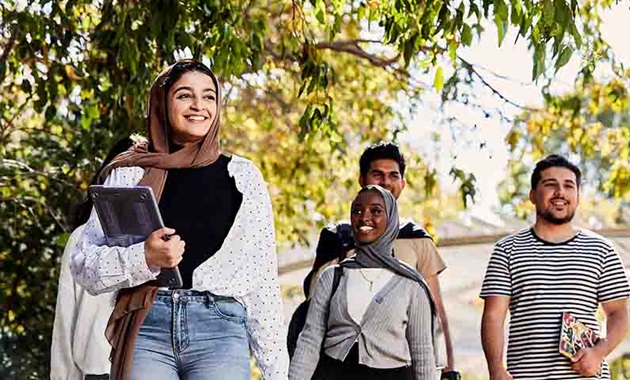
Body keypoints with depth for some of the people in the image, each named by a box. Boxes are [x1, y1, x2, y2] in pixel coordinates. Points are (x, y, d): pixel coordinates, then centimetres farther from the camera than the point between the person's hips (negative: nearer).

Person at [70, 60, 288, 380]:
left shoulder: (242, 176, 10)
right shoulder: (130, 173, 9)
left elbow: (262, 280, 9)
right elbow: (83, 264, 6)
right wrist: (143, 259, -13)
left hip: (220, 329, 0)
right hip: (145, 328, 0)